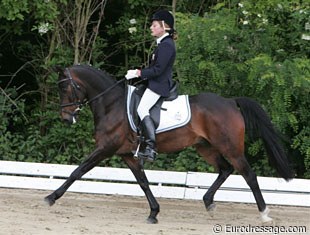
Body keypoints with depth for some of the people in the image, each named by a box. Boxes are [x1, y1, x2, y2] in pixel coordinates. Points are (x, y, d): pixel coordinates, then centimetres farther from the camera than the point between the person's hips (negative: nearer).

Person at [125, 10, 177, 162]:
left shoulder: (166, 45, -15)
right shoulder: (164, 44, 18)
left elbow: (158, 69, -21)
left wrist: (139, 73, -16)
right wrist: (141, 73, 13)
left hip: (159, 85, -12)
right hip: (158, 84, 12)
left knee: (142, 109, -23)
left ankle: (151, 147, -31)